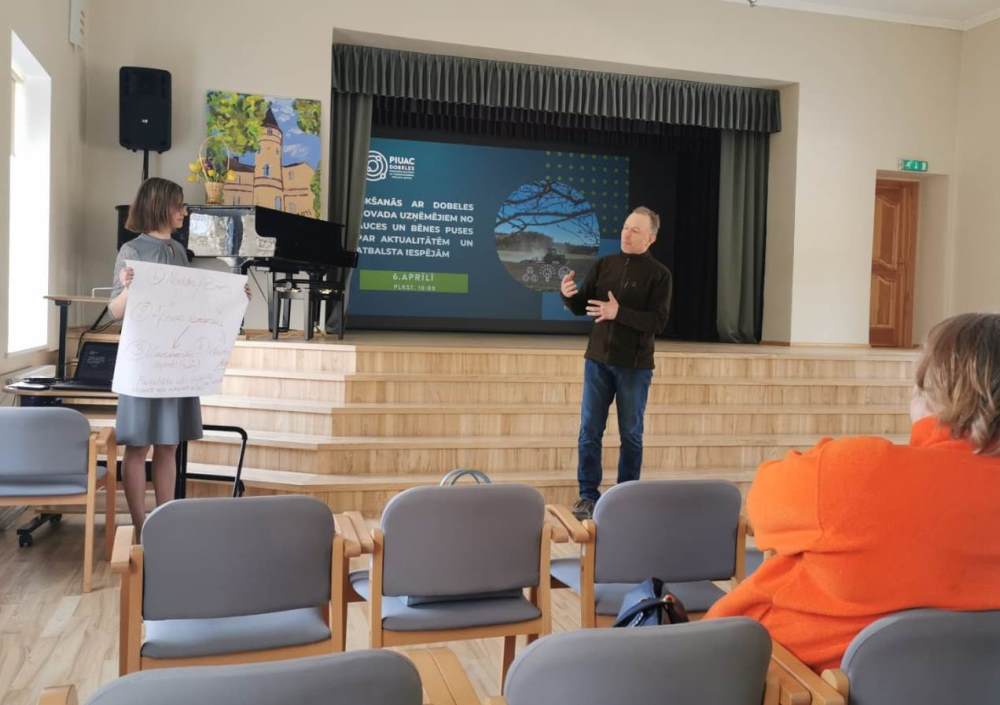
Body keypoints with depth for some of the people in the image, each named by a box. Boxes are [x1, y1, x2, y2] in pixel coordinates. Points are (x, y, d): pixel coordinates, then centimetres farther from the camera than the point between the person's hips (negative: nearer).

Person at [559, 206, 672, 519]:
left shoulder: (659, 274, -5)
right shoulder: (603, 265, 5)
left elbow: (658, 321, -15)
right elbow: (580, 307, 6)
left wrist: (619, 313, -26)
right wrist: (568, 295, -16)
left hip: (634, 366, -3)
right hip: (598, 360, 3)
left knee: (630, 435, 8)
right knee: (589, 431, 3)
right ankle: (588, 495, 12)